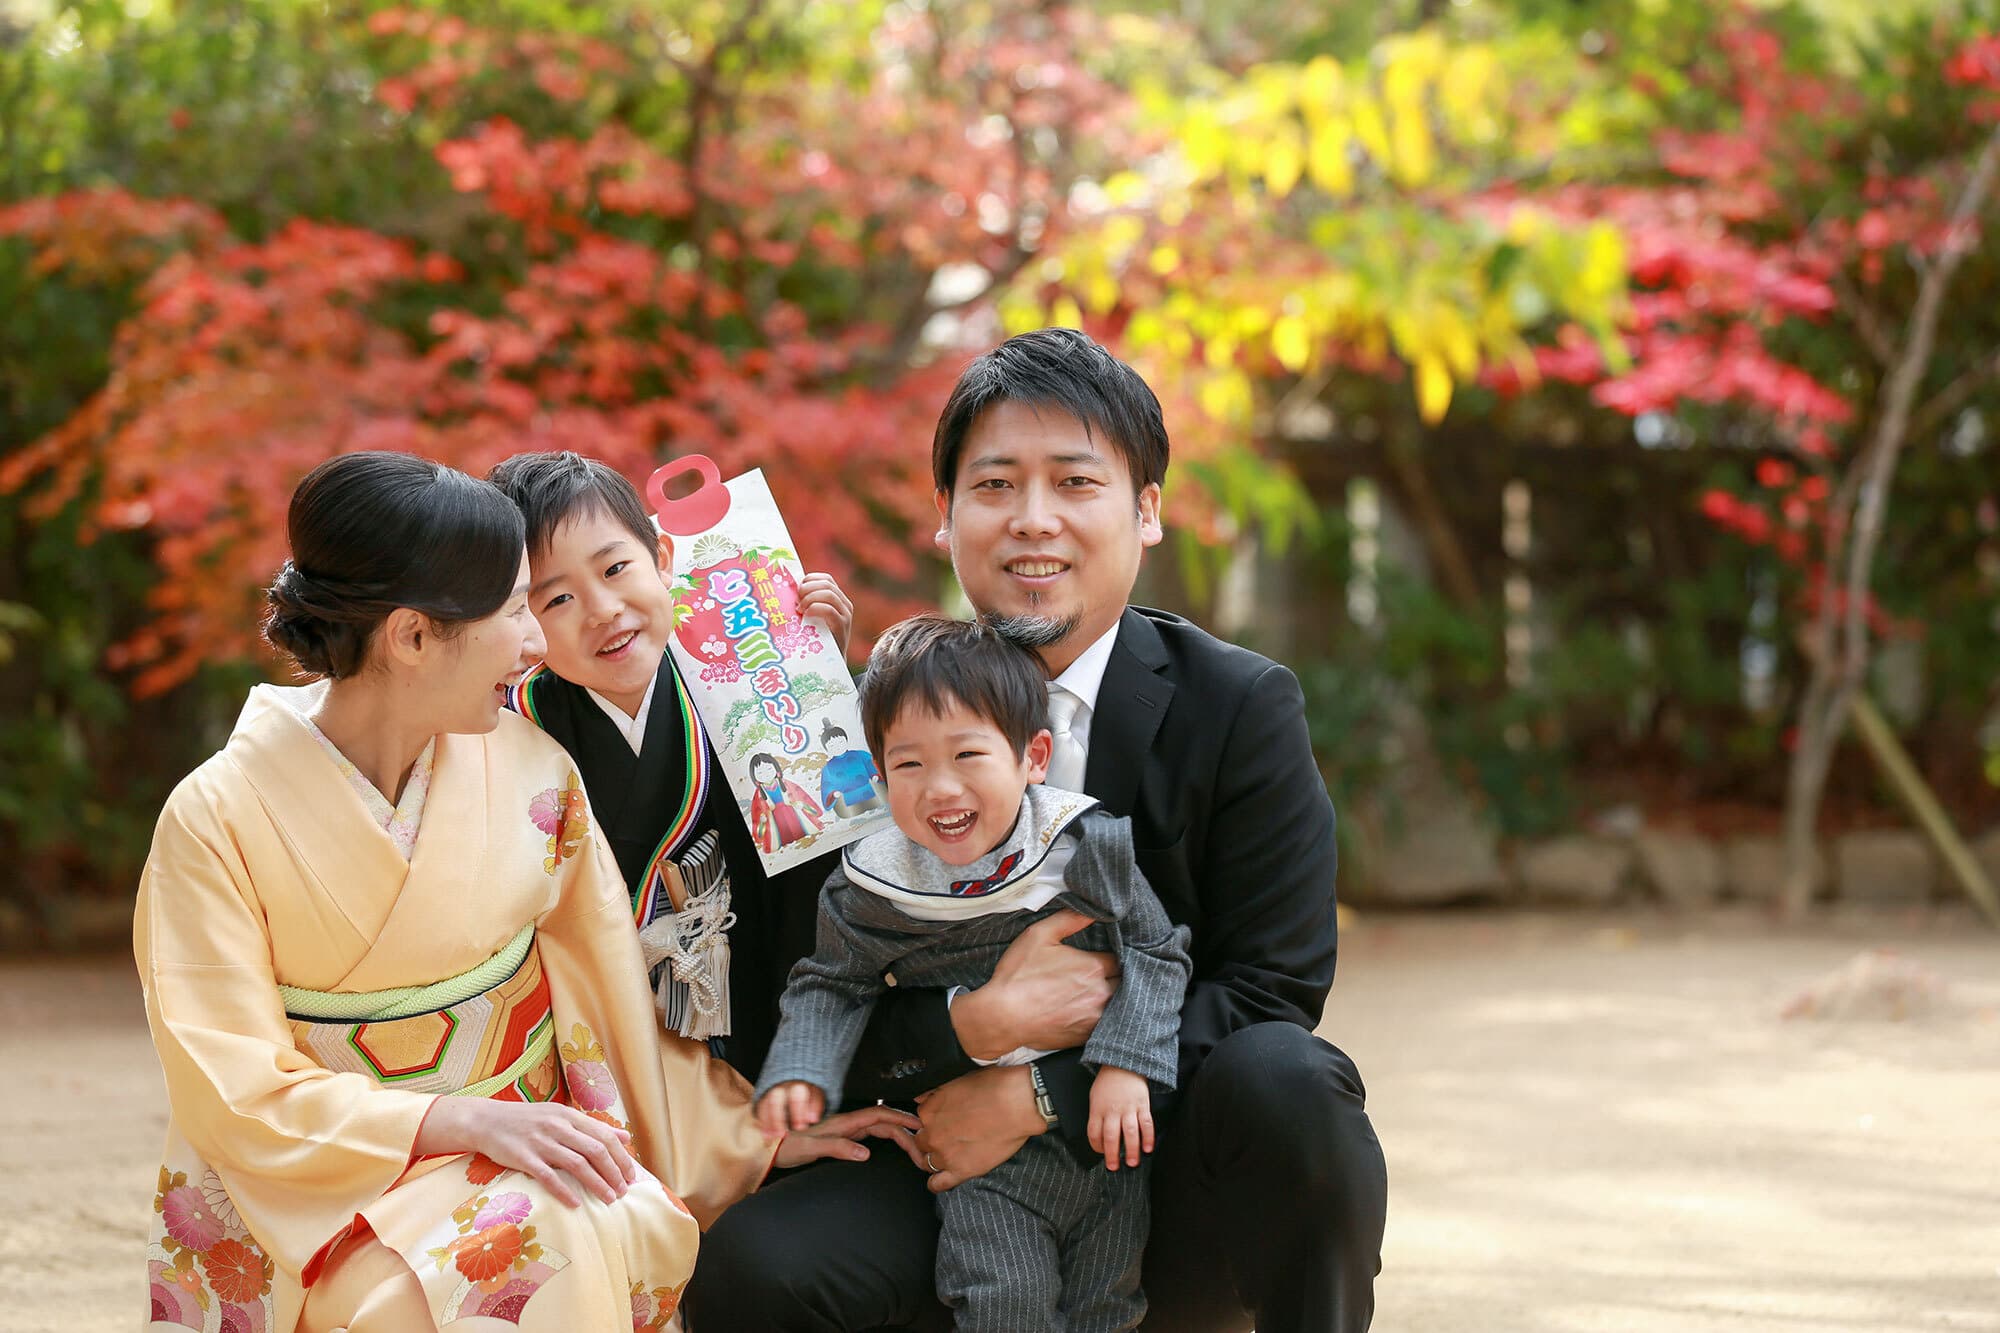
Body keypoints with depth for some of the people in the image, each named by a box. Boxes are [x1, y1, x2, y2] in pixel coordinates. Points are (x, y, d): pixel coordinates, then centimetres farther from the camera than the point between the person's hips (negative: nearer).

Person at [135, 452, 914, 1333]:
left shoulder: (530, 774, 2)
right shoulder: (217, 820, -10)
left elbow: (607, 996, 14)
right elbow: (242, 1091, -12)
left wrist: (752, 1134, 14)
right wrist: (468, 1119, -21)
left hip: (520, 1159, 4)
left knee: (620, 1231, -31)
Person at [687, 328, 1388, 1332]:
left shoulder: (1242, 710, -3)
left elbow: (1272, 993, -10)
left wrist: (1035, 1094, -18)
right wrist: (975, 1025, -21)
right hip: (969, 1175, 2)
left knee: (1281, 1078, -34)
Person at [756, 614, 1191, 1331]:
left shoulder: (1089, 848, -11)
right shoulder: (868, 891, -10)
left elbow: (1155, 951, -3)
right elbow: (833, 986, 5)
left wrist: (1127, 1064, -15)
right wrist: (800, 1071, -12)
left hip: (1106, 1128, 1)